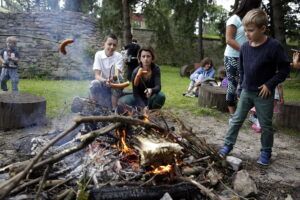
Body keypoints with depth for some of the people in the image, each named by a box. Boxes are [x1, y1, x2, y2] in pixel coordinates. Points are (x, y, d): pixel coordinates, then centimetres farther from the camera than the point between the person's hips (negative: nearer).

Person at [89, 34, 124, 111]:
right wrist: (105, 80, -38)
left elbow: (117, 75, -24)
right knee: (94, 84, -30)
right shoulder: (98, 54, -9)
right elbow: (97, 75, -16)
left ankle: (114, 109, -19)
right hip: (103, 83, 0)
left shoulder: (118, 56, -11)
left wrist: (113, 78, -49)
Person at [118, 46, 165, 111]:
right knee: (122, 101, -25)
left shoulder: (156, 69, -15)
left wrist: (151, 90, -50)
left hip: (151, 98, 0)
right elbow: (135, 93, -17)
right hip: (140, 99, 0)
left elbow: (158, 86, -26)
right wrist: (143, 107, -30)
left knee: (161, 95, -33)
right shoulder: (136, 72, -17)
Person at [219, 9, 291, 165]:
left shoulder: (274, 46, -18)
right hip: (246, 92, 4)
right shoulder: (245, 47, -2)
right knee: (236, 119, 10)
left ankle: (266, 152, 26)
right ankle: (228, 145, 22)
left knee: (266, 125, 9)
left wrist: (270, 84, -17)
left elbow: (285, 69, -12)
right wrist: (242, 84, 9)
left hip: (264, 94, -4)